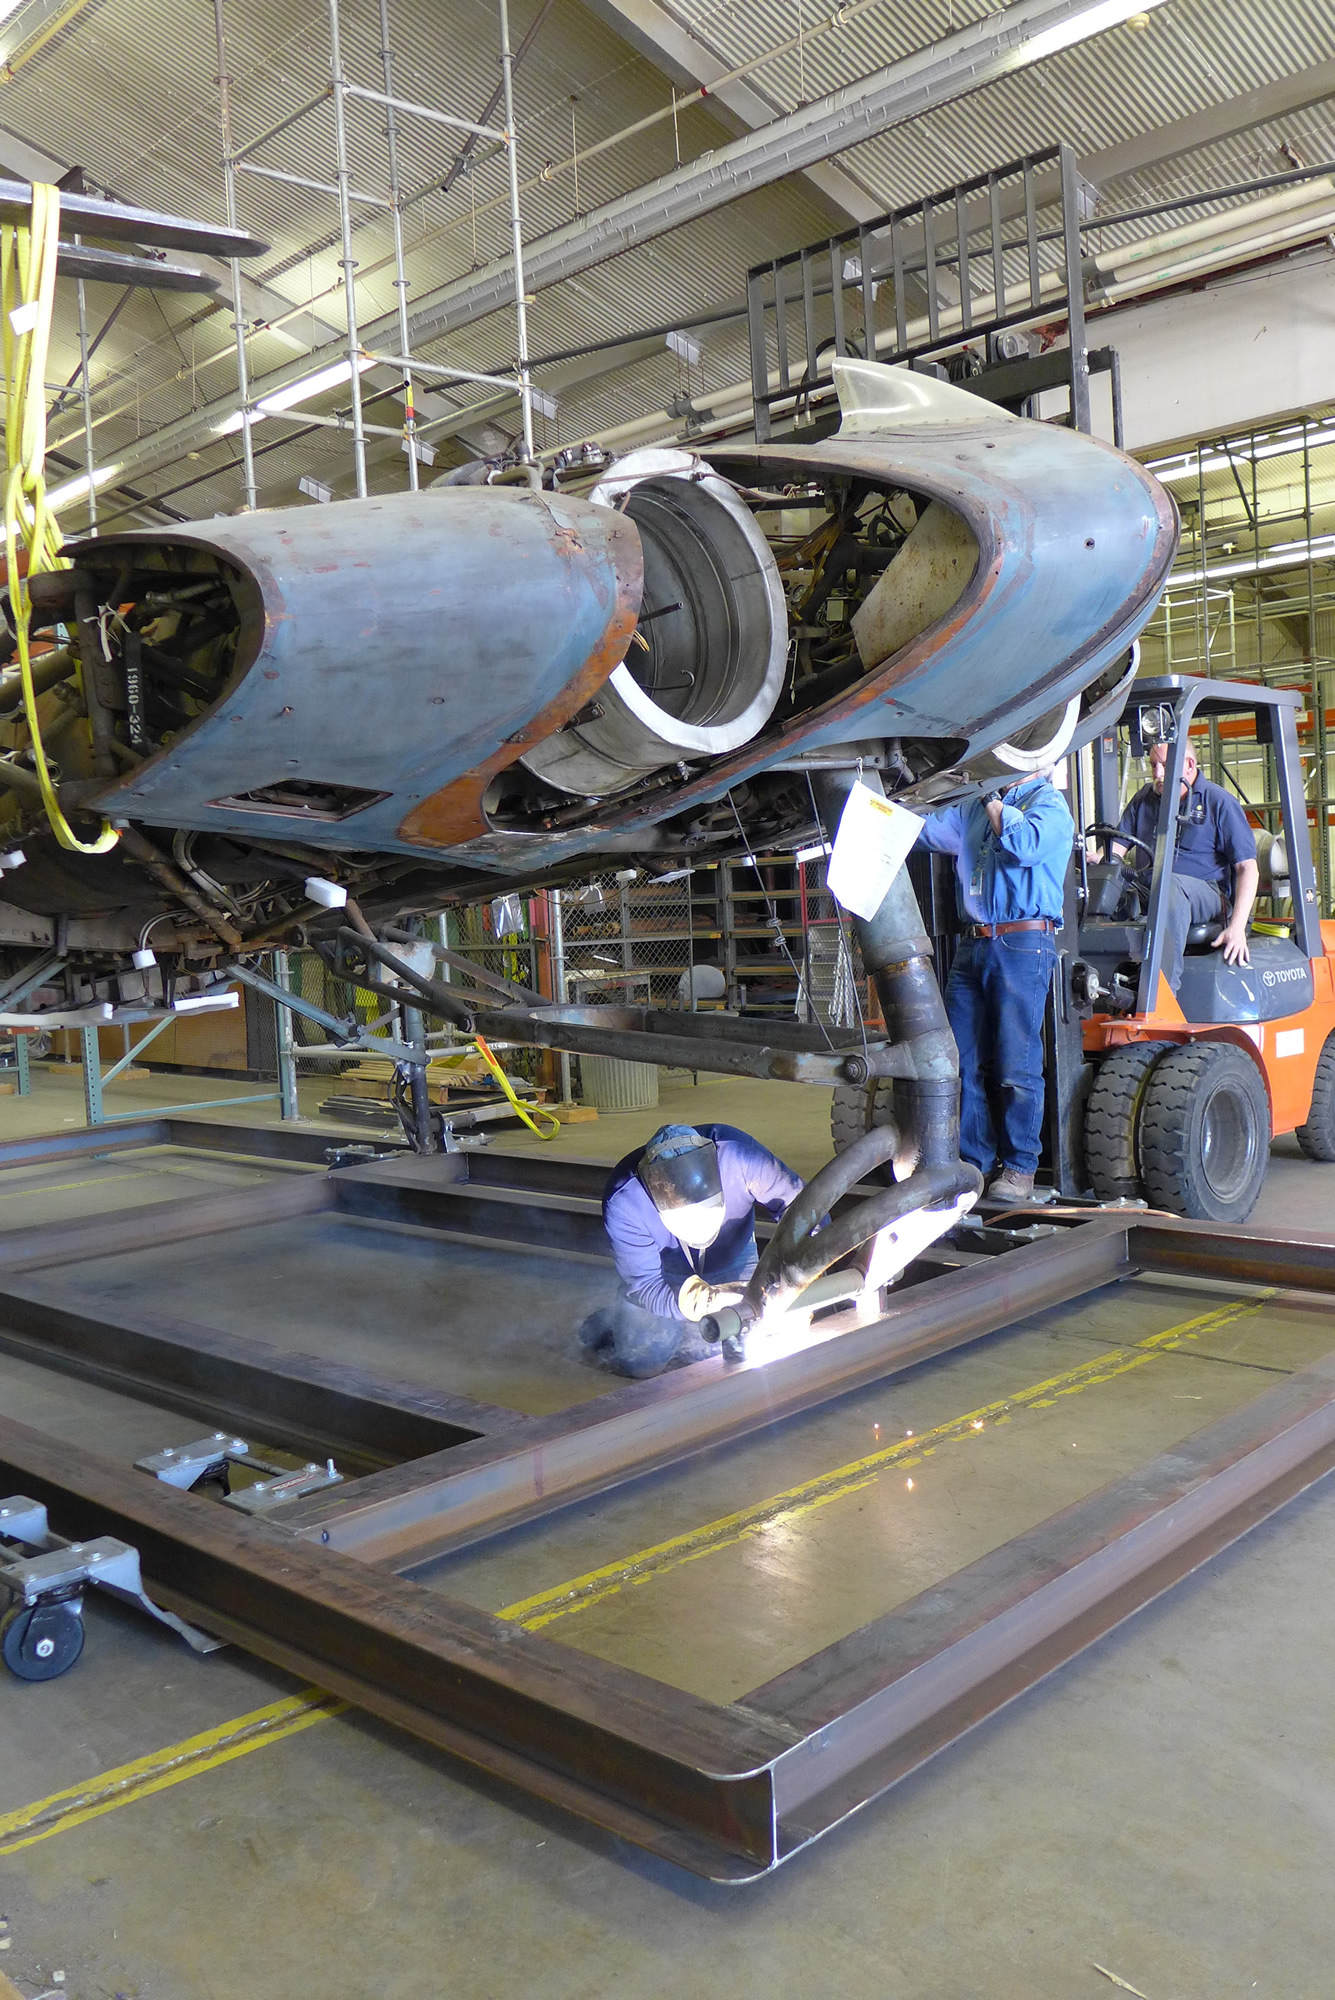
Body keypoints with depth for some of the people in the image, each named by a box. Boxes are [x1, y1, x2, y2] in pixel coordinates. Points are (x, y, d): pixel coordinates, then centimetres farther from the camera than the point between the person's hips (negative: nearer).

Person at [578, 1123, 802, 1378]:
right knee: (644, 1359, -16)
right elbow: (644, 1285, -30)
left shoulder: (737, 1152, -36)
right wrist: (702, 1299, -47)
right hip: (663, 1271, -2)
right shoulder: (622, 1204, -37)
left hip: (732, 1259, 2)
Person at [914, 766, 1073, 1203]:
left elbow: (1026, 844, -19)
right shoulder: (975, 809, 21)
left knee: (1016, 1065, -5)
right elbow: (926, 828, 28)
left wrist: (996, 809, -5)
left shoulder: (1049, 803, 0)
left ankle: (1020, 1167, 5)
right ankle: (972, 1160, 16)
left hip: (1023, 945, -7)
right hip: (974, 944, 7)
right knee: (960, 1060, 6)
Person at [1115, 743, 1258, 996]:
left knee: (1171, 885, -39)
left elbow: (1248, 868, -2)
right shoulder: (1145, 797, 18)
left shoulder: (1220, 803, 3)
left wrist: (1237, 927, -15)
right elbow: (1118, 844, 13)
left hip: (1204, 894, -4)